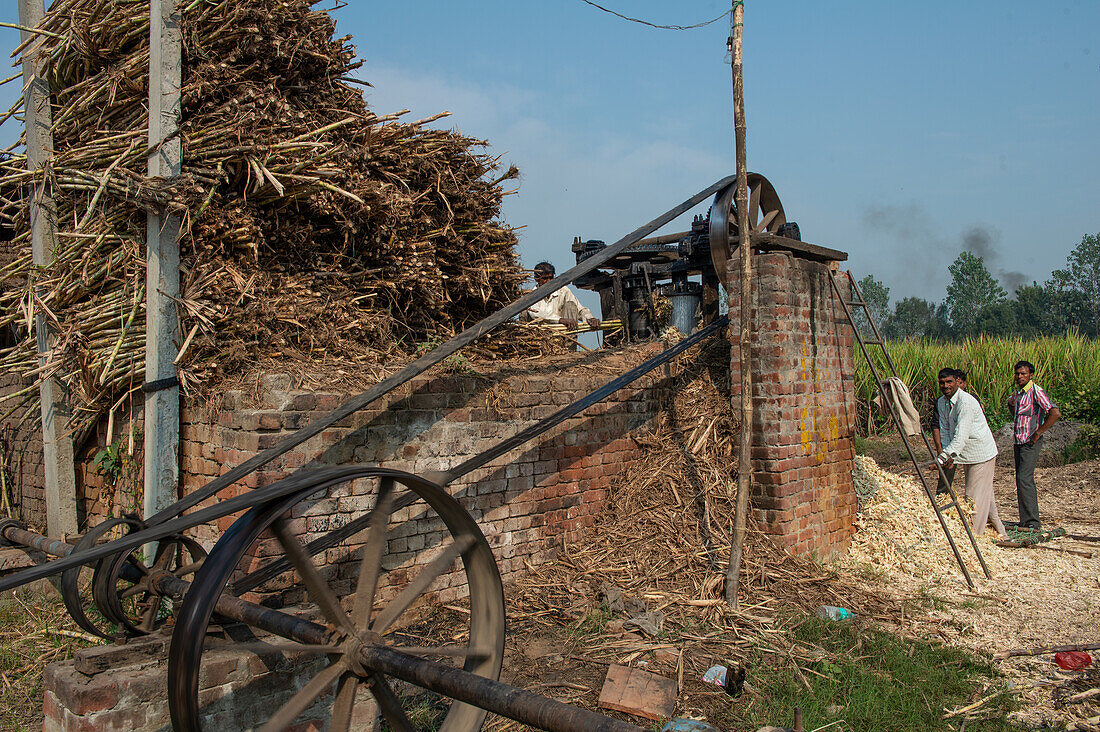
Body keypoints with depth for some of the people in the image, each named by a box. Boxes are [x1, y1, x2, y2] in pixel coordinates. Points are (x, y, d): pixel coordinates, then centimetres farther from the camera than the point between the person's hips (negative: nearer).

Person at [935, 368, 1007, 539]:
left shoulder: (966, 402, -24)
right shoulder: (942, 403, 3)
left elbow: (961, 436, -32)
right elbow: (945, 431, 3)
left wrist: (943, 457, -39)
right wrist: (948, 456, -10)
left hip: (982, 455, -9)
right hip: (967, 457, 9)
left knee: (976, 497, -7)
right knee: (986, 496, 19)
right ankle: (999, 533, 32)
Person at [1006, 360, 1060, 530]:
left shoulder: (1036, 391, -13)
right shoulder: (1017, 392, 12)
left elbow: (1055, 413, -23)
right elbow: (1010, 403, 36)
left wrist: (1038, 433, -18)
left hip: (1031, 442, -8)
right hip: (1018, 441, 8)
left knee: (1024, 479, -15)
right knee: (1022, 480, 10)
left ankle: (1031, 521, -12)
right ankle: (1026, 519, 17)